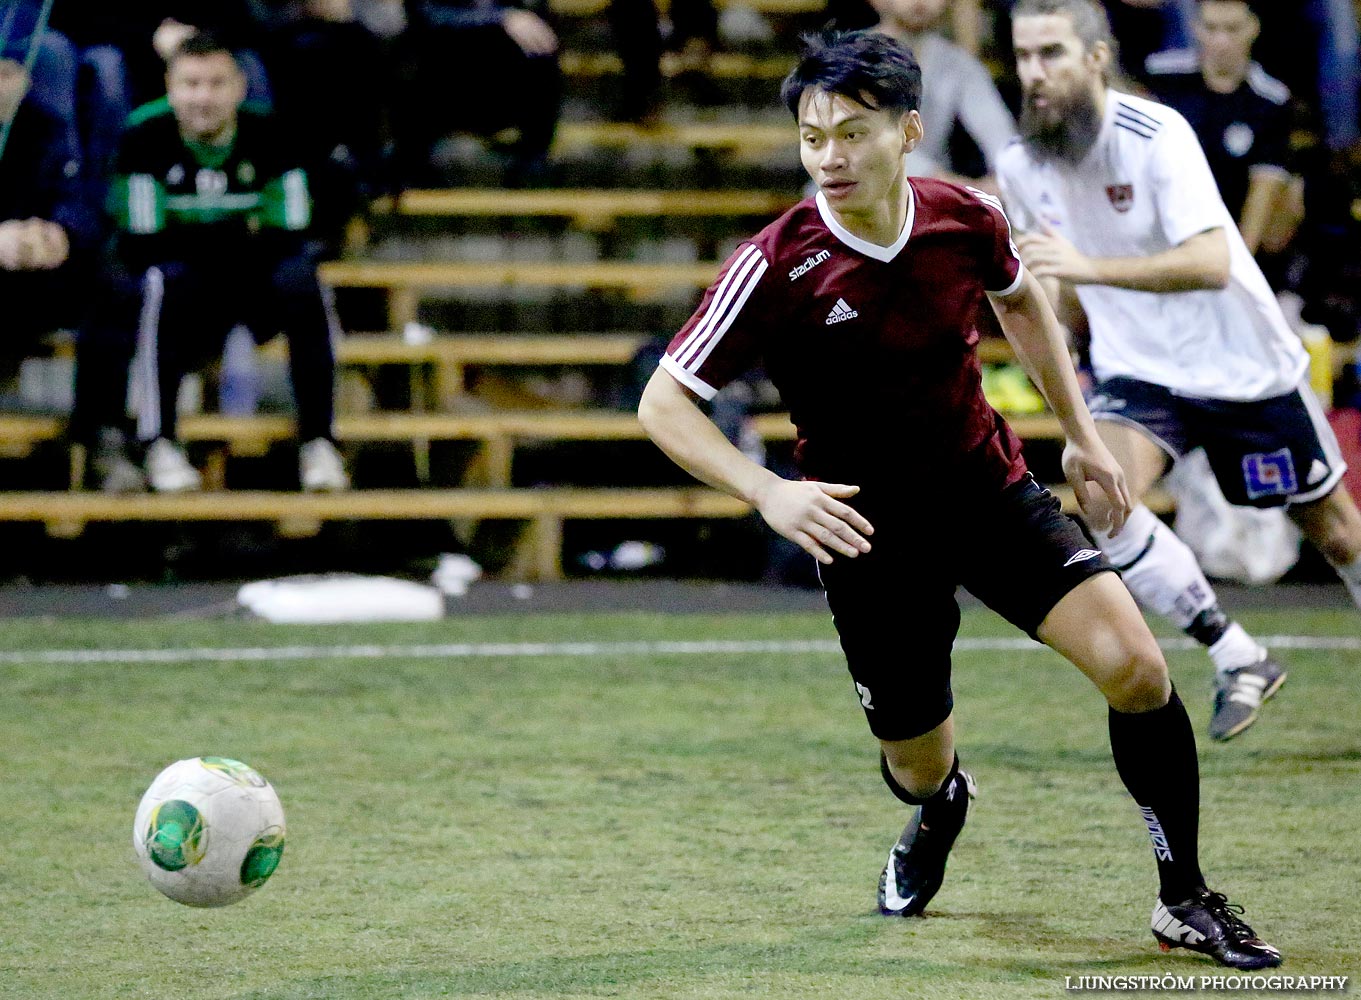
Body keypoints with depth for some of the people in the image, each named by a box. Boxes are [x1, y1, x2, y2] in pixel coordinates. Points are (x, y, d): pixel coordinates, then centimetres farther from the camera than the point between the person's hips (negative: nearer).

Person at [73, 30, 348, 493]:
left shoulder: (267, 138, -8)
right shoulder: (146, 139, -14)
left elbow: (289, 238, -11)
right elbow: (143, 244, -18)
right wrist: (241, 234, -18)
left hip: (250, 282, 2)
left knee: (301, 280, -27)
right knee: (160, 281, -35)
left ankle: (317, 442, -22)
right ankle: (160, 445, -31)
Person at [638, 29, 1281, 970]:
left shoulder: (966, 219, -12)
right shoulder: (778, 266, -22)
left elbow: (1021, 299, 13)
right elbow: (663, 403, -18)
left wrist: (1081, 434, 13)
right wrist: (771, 493, -32)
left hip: (989, 485, 2)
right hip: (869, 528, -2)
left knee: (1135, 666, -16)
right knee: (920, 768, 7)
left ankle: (1185, 900, 3)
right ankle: (942, 808, 50)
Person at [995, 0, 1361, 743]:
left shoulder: (1157, 136, -24)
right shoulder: (1019, 165, -7)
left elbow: (1211, 263, -36)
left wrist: (1088, 267, -44)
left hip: (1243, 362, -3)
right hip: (1137, 372, 4)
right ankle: (1238, 662, -11)